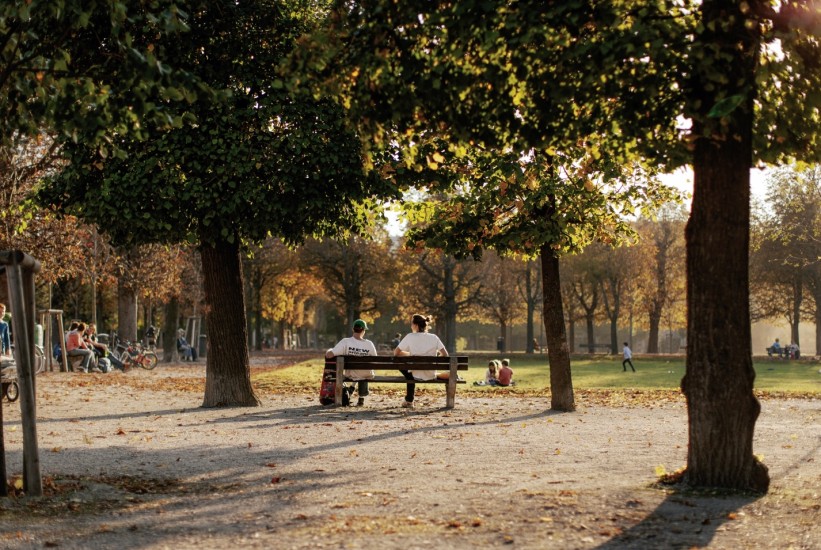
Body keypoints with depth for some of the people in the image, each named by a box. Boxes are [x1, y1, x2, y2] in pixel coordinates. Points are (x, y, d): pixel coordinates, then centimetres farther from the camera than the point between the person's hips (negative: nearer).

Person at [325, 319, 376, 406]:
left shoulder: (345, 342, -18)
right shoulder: (369, 344, -15)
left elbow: (329, 355, -22)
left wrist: (329, 351, 1)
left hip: (351, 375, 1)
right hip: (366, 376, -1)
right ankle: (362, 397, 32)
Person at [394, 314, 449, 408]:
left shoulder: (410, 337, -7)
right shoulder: (434, 337, -2)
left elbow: (396, 353, -5)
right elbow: (445, 355, -5)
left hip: (416, 376, -3)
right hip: (431, 376, 3)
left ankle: (409, 400, 30)